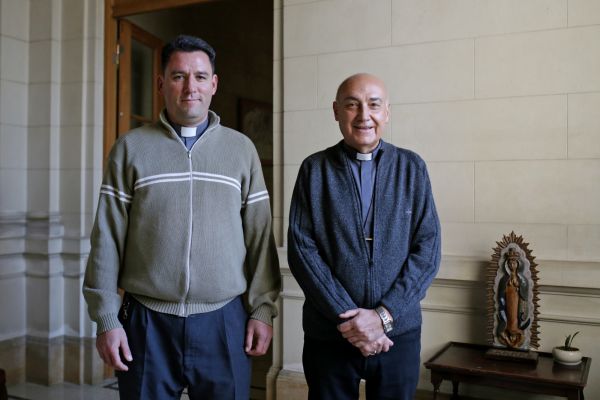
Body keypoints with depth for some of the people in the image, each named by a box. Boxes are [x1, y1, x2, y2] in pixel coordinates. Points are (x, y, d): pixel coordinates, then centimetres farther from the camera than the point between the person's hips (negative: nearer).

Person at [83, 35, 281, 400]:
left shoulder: (241, 149, 4)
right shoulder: (131, 148, 2)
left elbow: (260, 236, 4)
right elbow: (107, 240, 1)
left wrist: (263, 309, 0)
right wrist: (106, 319, -2)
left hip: (225, 321, 1)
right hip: (147, 321, 0)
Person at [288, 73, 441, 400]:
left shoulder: (412, 168, 2)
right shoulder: (314, 169, 0)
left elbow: (427, 249, -2)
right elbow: (301, 248, -6)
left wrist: (384, 315, -12)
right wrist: (346, 316, -13)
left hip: (399, 332, 1)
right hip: (328, 334, 0)